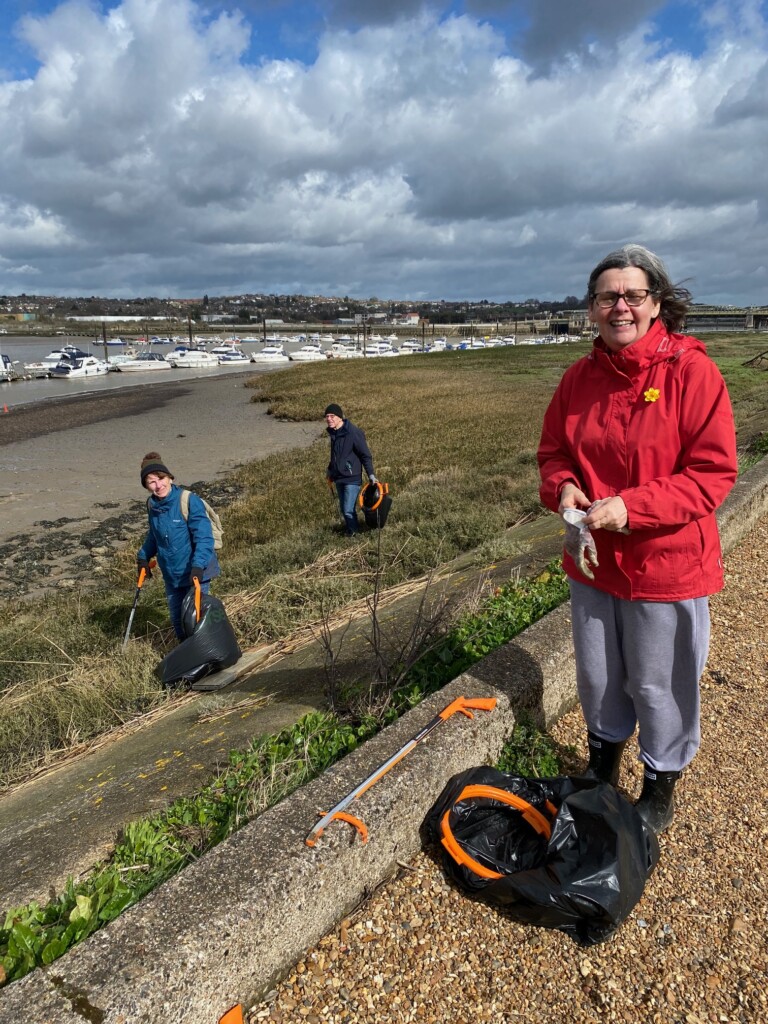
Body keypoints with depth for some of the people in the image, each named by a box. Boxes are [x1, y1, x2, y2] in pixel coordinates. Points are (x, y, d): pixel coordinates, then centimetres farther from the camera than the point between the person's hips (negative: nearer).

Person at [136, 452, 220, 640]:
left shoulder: (189, 501, -20)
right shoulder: (152, 504, 1)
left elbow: (204, 537, -23)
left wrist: (198, 565, -33)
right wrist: (143, 556, 13)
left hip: (195, 573, -6)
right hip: (171, 575, 7)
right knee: (177, 622, 16)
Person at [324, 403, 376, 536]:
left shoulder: (353, 433, -19)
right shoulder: (333, 432, 4)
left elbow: (366, 455, -15)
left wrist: (371, 474, -17)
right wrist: (330, 469, 25)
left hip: (352, 478, -7)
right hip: (338, 477, 7)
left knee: (348, 510, -9)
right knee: (343, 508, 15)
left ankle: (353, 530, 17)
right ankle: (349, 528, 34)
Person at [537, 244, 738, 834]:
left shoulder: (692, 371, -15)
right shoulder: (579, 378, 0)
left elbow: (713, 473, -17)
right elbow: (553, 451, 10)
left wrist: (631, 507, -27)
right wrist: (564, 488, -12)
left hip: (667, 564, -4)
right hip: (592, 560, 5)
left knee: (659, 684, 12)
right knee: (596, 675, 22)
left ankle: (662, 786, 39)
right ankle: (604, 760, 50)